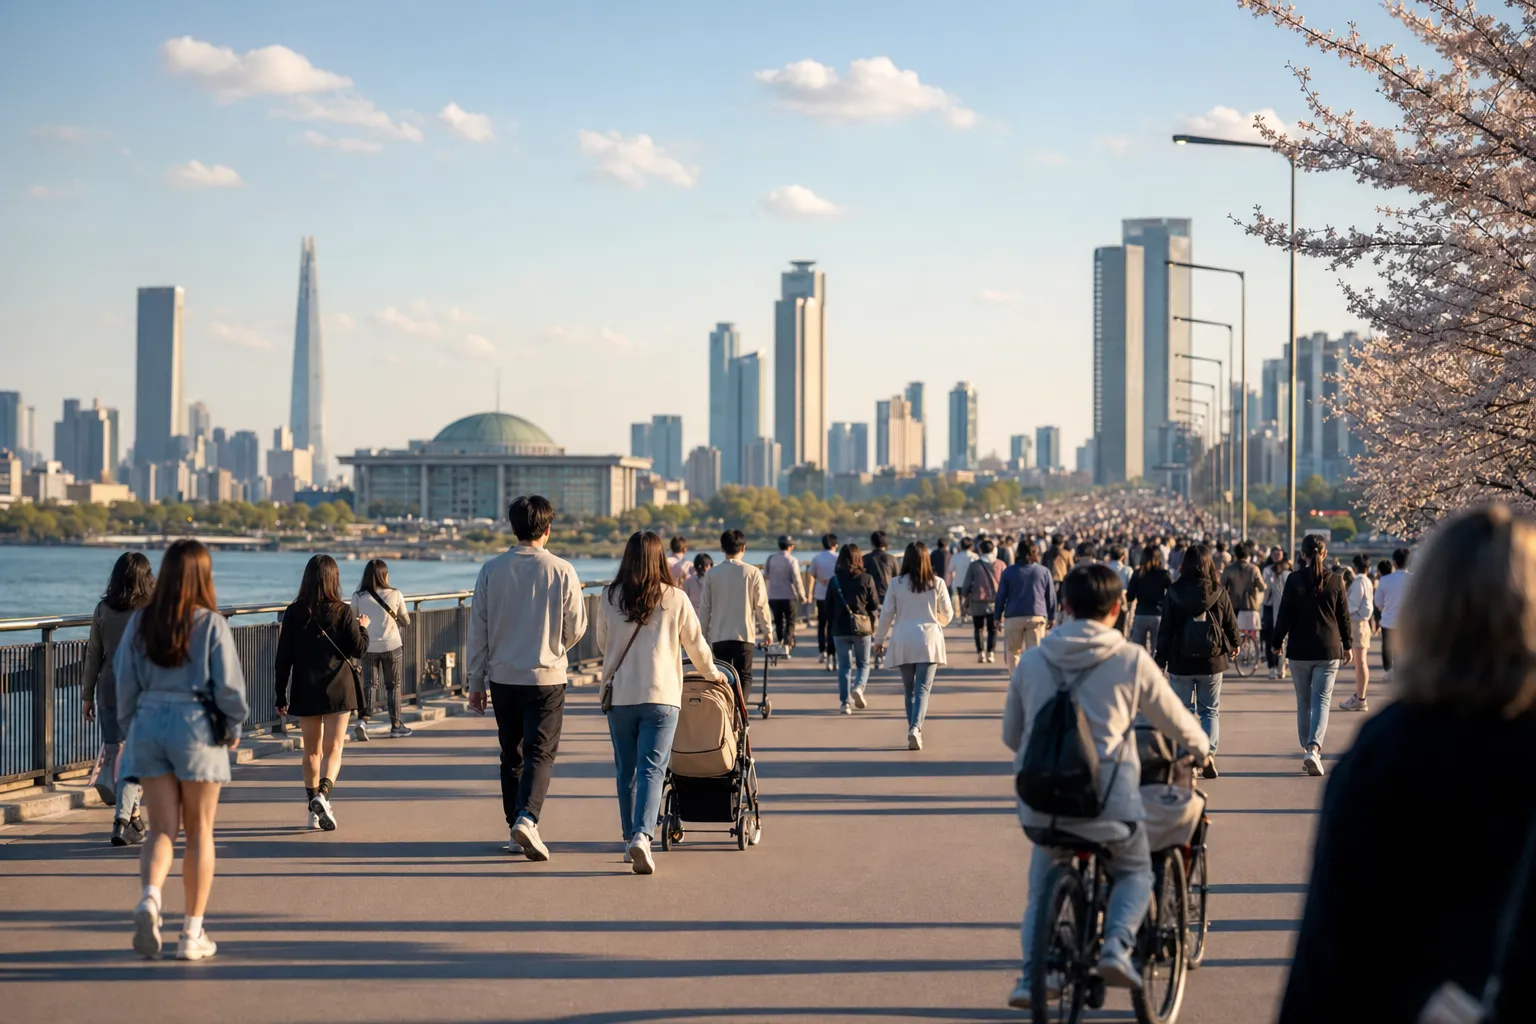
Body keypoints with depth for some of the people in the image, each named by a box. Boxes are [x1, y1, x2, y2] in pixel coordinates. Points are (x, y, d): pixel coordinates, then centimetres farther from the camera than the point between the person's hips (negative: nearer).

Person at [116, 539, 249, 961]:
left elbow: (125, 681, 4)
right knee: (199, 832, 8)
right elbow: (228, 685, -10)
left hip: (149, 724, 3)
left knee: (161, 829, 9)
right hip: (196, 725, -3)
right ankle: (193, 933, 11)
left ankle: (150, 898, -20)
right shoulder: (212, 624, -8)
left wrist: (129, 728, 16)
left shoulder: (140, 622, 2)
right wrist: (234, 727, 7)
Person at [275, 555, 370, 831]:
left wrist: (281, 696, 5)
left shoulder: (294, 613, -2)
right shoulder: (343, 612, -7)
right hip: (338, 689, -2)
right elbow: (359, 649, -6)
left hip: (305, 691, 2)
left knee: (311, 751, 14)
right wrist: (363, 628, 15)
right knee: (333, 750, -1)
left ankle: (314, 810, 18)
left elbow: (283, 657, -1)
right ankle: (322, 794, -25)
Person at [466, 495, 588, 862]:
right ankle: (527, 818, -22)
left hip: (502, 677, 3)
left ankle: (517, 832, 18)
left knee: (511, 755, 14)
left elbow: (478, 630, 2)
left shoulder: (491, 570, -1)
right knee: (540, 753, 0)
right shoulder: (562, 571, -7)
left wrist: (476, 683, 9)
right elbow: (577, 627, 0)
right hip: (546, 678, -3)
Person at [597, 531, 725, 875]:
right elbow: (696, 644, 9)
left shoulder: (610, 598, 4)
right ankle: (642, 835, -24)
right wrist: (712, 674, 28)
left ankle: (631, 836, 22)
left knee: (626, 770, 14)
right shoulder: (675, 599, 0)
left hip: (620, 694, 2)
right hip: (661, 695, -2)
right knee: (652, 768, -6)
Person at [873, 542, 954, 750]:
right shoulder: (937, 583, -1)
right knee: (923, 689, -3)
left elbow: (887, 614, 2)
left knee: (909, 690, 13)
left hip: (903, 642, 1)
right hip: (929, 641, -1)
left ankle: (912, 730, 14)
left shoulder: (896, 584, -2)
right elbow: (947, 614, 8)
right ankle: (916, 727, -23)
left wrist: (879, 639, 16)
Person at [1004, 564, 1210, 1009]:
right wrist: (1201, 748, 33)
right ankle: (1117, 945, -3)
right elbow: (1175, 720, 11)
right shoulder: (1130, 660, -3)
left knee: (1043, 889, 25)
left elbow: (1011, 735, 18)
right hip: (1107, 801, -2)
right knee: (1135, 872, 24)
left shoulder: (1031, 660, 6)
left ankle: (1032, 974, 8)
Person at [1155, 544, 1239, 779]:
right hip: (1212, 662, 1)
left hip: (1181, 663, 0)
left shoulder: (1174, 593, -7)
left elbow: (1165, 629, -4)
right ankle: (1209, 753, -6)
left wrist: (1161, 659, 5)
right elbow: (1231, 624, 3)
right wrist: (1233, 645, 23)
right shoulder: (1219, 592, -7)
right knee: (1210, 711, 12)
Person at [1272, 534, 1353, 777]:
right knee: (1321, 701, -2)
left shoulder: (1294, 580, -5)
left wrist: (1277, 642, 7)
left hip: (1299, 650, 0)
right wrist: (1347, 645, 16)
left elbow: (1284, 613, -4)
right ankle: (1313, 748, -21)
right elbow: (1344, 616, 5)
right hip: (1328, 650, 0)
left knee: (1303, 702, 13)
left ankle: (1307, 749, 17)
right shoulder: (1335, 581, -1)